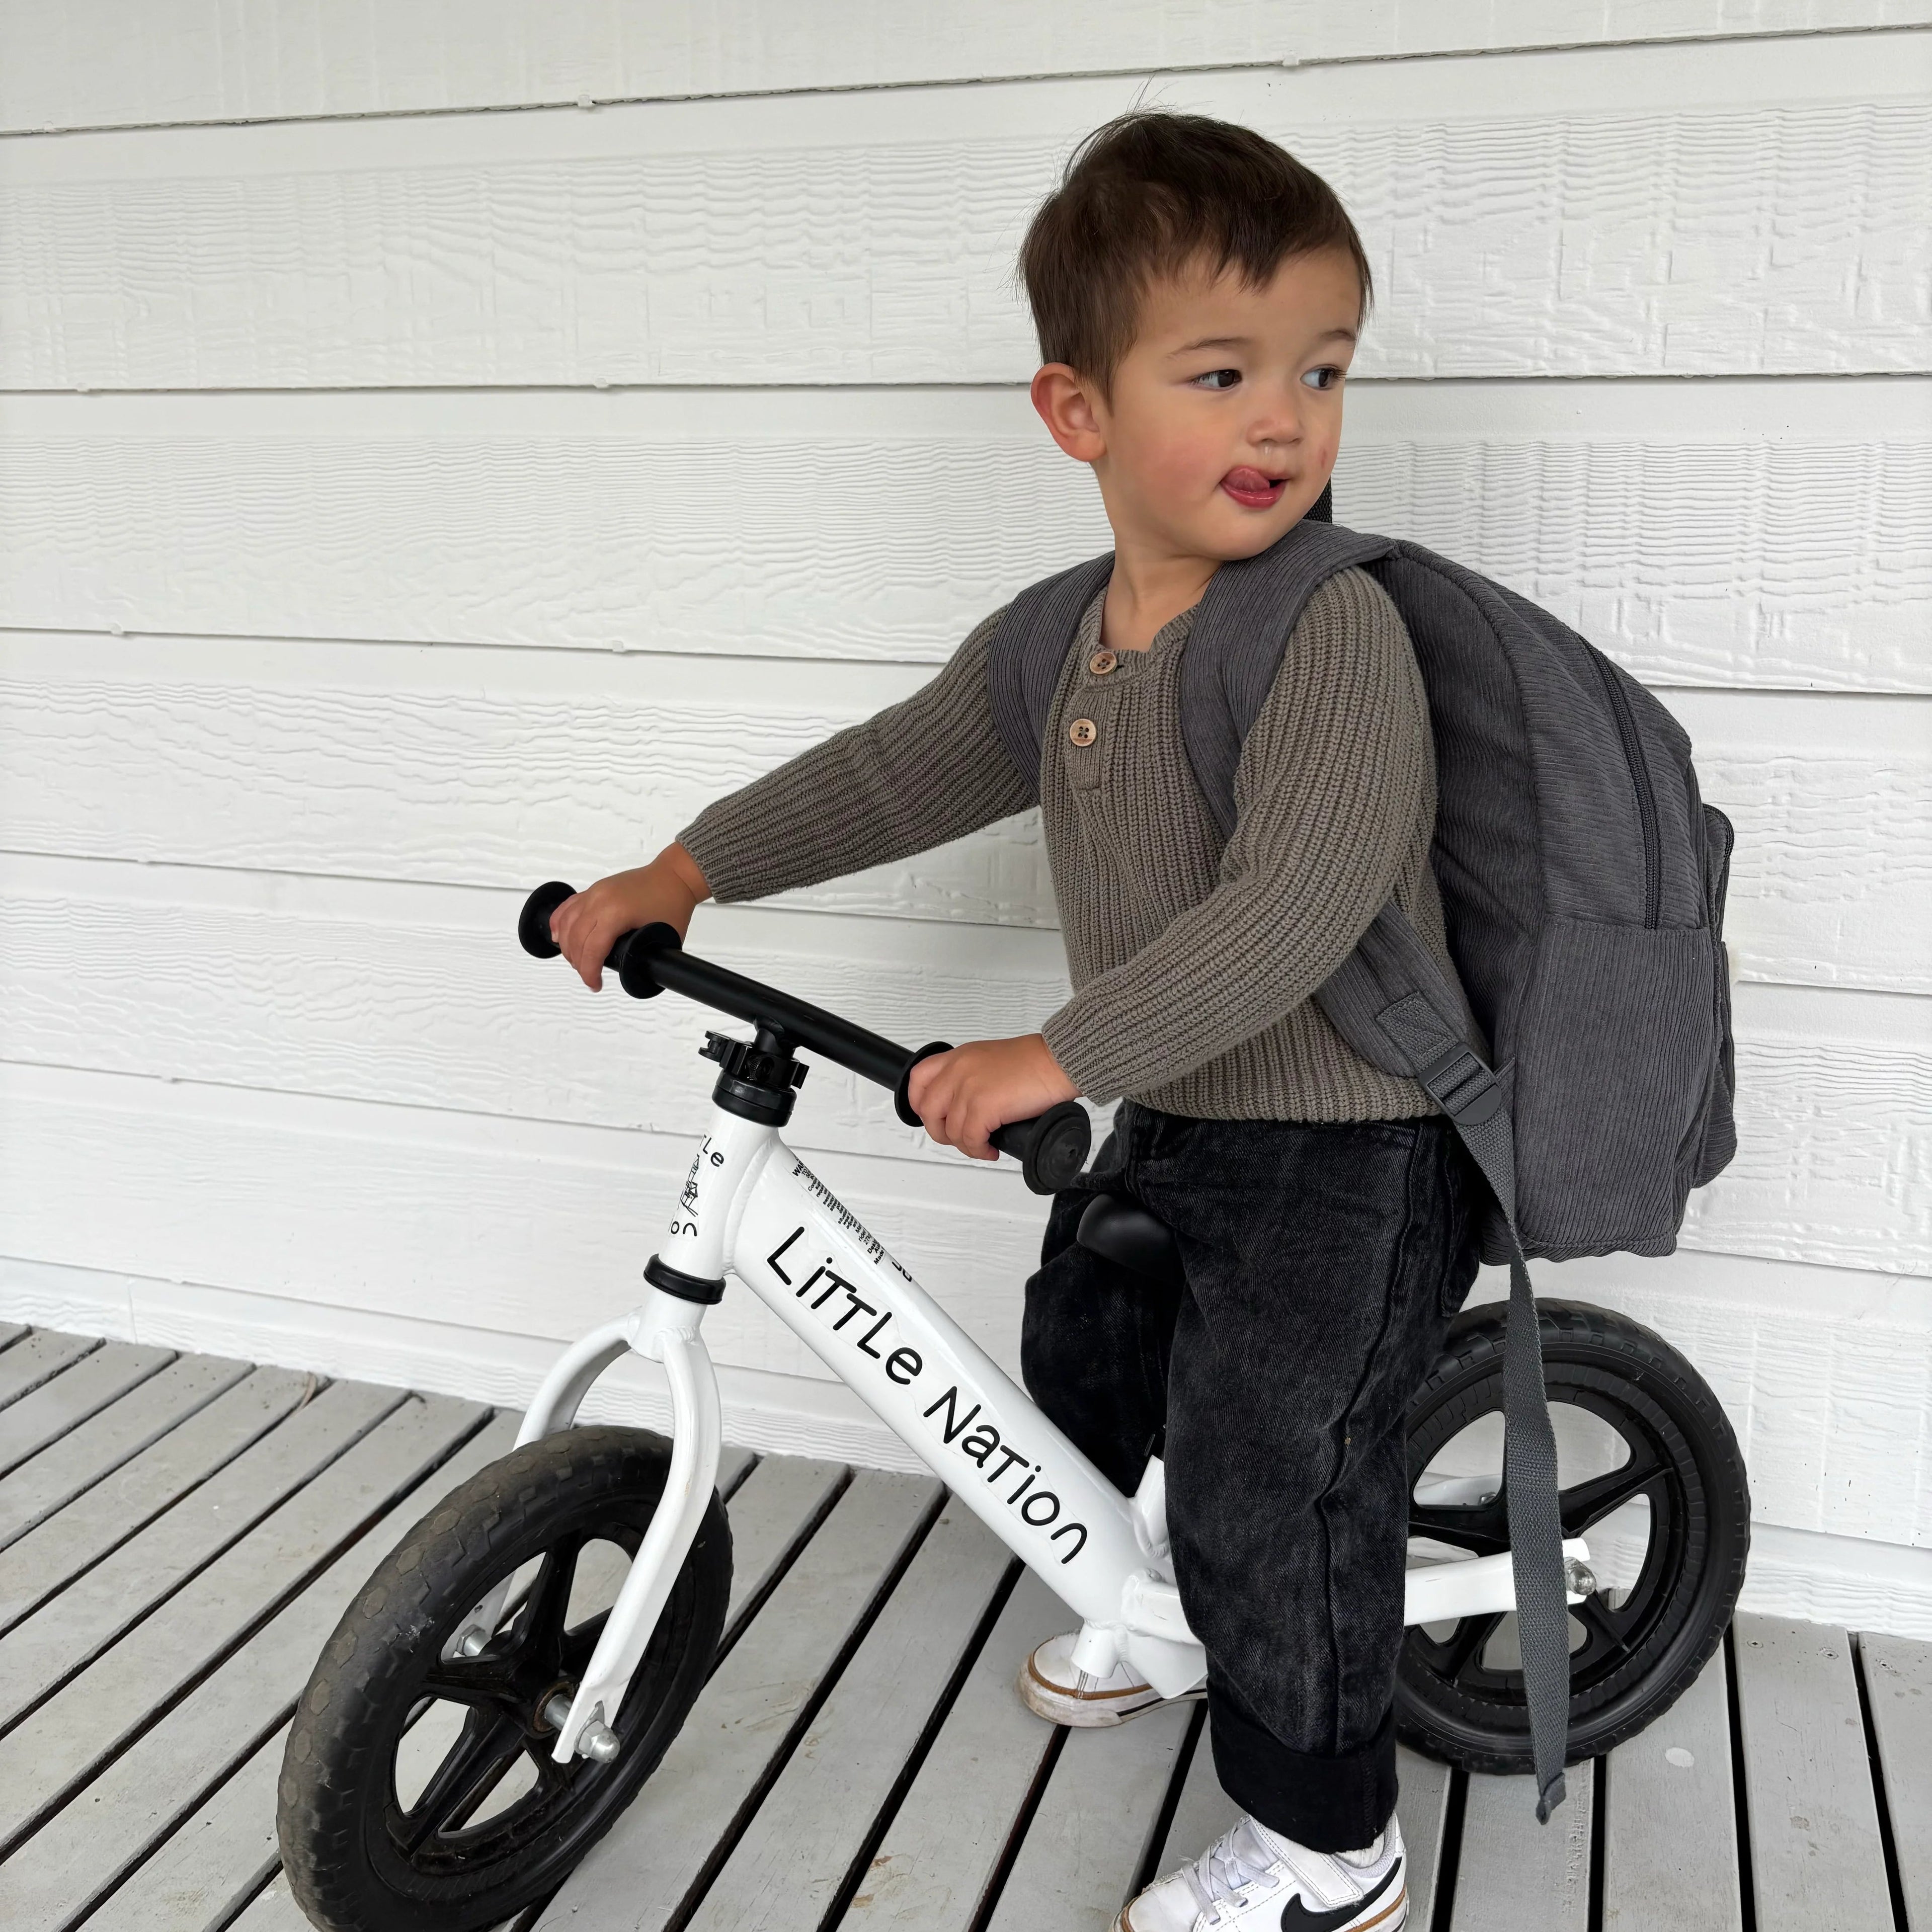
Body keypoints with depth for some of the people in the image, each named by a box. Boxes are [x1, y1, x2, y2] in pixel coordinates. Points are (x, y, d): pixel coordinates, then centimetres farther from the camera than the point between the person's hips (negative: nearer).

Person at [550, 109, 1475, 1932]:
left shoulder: (1334, 626, -24)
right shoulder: (1056, 641, 0)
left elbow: (1297, 906, -34)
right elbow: (898, 771, 9)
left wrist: (1056, 1057, -37)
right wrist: (675, 877, 5)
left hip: (1346, 1153, -8)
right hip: (1172, 1121, 8)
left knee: (1269, 1490, 2)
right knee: (1078, 1362, 26)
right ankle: (1154, 1617, 55)